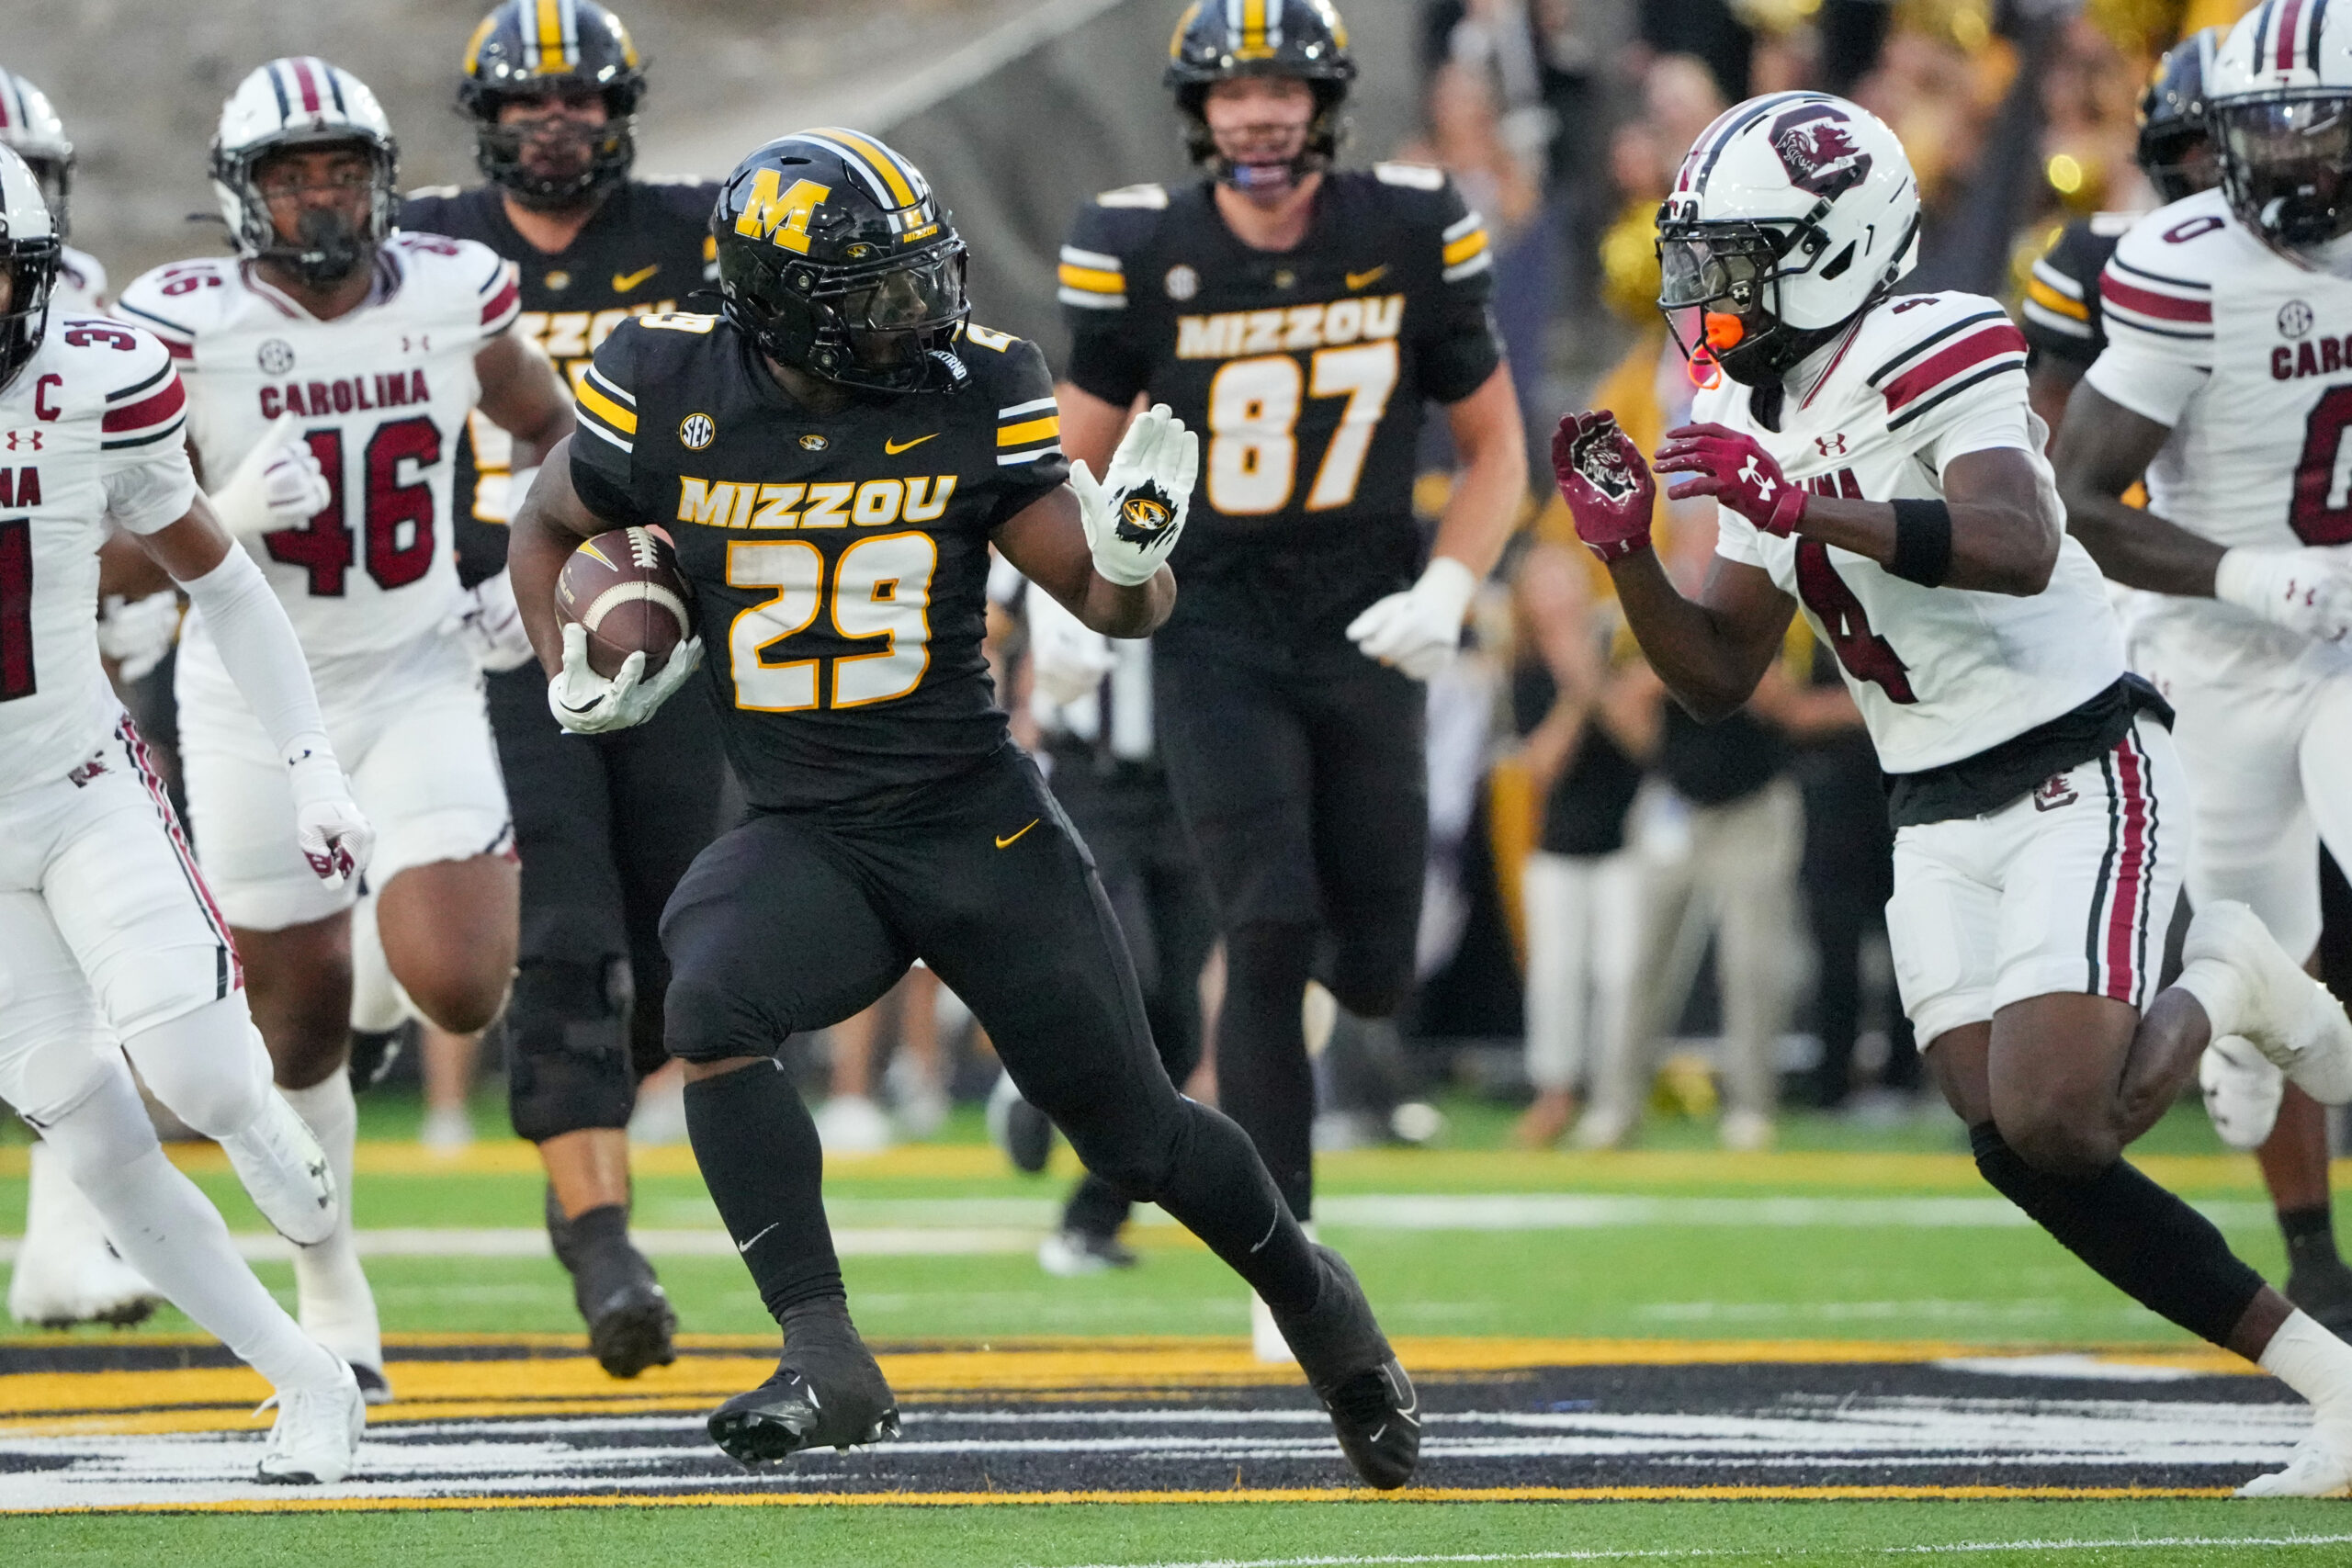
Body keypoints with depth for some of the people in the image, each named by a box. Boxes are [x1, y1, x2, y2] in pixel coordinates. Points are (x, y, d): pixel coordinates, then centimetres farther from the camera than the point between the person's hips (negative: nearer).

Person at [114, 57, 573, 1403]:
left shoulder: (452, 297, -6)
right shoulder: (187, 327, -14)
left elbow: (556, 434, 15)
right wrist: (225, 521, -27)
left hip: (416, 681, 1)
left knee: (459, 990, -16)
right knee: (302, 1014, 7)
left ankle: (501, 868, 21)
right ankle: (331, 1292, 29)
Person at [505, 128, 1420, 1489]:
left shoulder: (972, 395, -8)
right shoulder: (673, 395, -6)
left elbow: (1113, 604, -6)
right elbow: (549, 527, 13)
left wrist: (1132, 562, -28)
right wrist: (570, 676, -2)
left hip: (979, 819, -1)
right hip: (805, 836, 1)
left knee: (1137, 1133, 6)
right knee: (711, 1014, -30)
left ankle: (1313, 1297, 36)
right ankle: (828, 1365, -24)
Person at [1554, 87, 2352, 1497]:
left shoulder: (1934, 358, -16)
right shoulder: (1754, 425, 10)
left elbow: (2017, 548, -33)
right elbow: (1721, 678, 11)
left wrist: (1803, 506, -36)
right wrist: (1627, 549, -4)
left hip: (2079, 775, -8)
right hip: (1940, 824, 8)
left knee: (2055, 1125, -21)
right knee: (2019, 1154, -2)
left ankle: (2218, 995, 11)